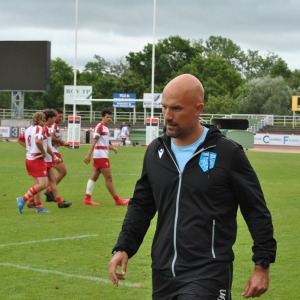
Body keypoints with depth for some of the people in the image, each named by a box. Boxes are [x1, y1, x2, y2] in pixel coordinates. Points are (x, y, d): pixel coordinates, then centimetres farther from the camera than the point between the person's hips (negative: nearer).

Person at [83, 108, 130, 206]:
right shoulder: (100, 127, -12)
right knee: (108, 178, -4)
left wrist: (113, 148, 4)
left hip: (103, 156, 9)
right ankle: (117, 200, 1)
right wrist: (88, 155, -24)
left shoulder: (105, 128, 16)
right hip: (101, 156, -9)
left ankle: (87, 199, 5)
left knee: (94, 177, 6)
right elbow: (94, 141, -19)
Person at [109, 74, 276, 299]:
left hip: (209, 274, -5)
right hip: (164, 273, 6)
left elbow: (256, 211, -3)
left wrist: (262, 265, -4)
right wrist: (124, 248, 6)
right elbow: (141, 205, 18)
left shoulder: (228, 154, -8)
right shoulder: (156, 151, 8)